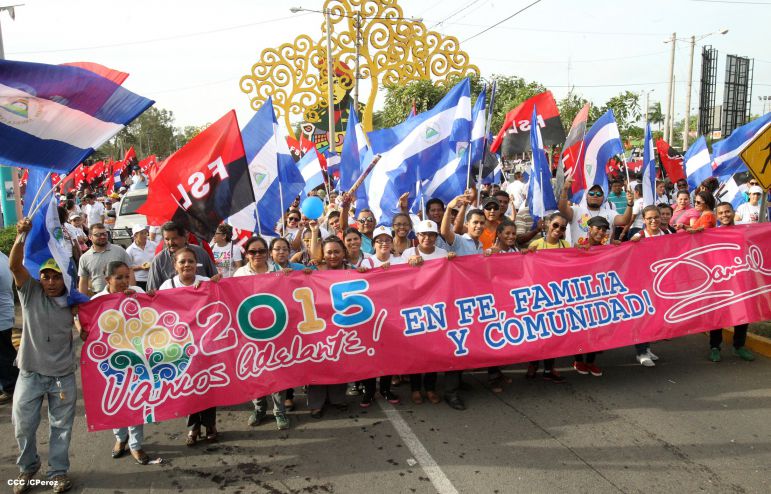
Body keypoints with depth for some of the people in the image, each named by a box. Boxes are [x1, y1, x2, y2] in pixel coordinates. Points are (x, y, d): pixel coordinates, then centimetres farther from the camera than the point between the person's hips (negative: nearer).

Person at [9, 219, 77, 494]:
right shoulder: (30, 292, -5)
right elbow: (15, 265, -20)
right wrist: (21, 236, -33)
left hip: (63, 376, 0)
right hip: (30, 374, 0)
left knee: (61, 426, 10)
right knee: (23, 425, 11)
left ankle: (58, 471, 28)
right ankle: (27, 468, 35)